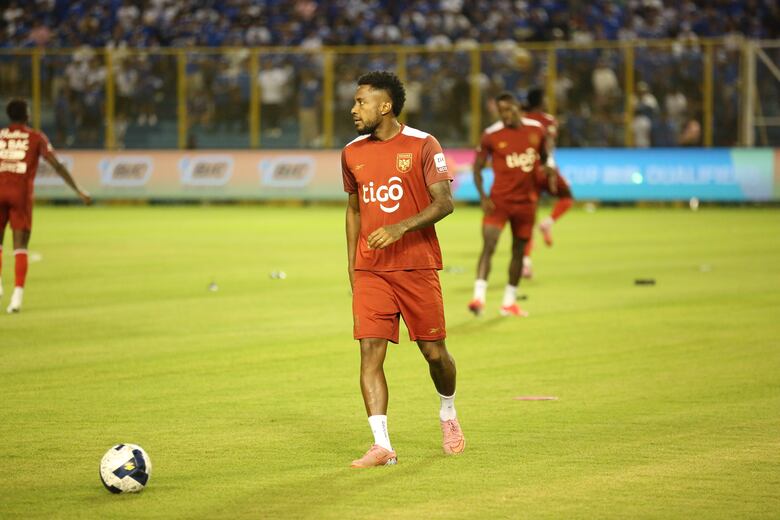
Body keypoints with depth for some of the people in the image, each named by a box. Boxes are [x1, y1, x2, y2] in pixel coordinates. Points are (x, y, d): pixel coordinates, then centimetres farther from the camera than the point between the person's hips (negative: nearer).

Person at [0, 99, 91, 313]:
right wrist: (79, 191, 3)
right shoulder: (37, 138, 7)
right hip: (21, 194, -1)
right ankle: (17, 295, -13)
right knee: (20, 247, 2)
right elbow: (57, 165, -1)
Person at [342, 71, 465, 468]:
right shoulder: (352, 153, 9)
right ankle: (382, 445, -11)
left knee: (434, 352, 4)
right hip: (369, 271, 3)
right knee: (370, 352, -10)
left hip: (418, 267, -3)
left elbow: (444, 203, -10)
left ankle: (448, 414, 35)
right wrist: (351, 264, 16)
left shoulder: (422, 145, -6)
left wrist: (401, 227, -24)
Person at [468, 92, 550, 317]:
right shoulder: (491, 135, -7)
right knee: (488, 245, -20)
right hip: (499, 199, -3)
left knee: (519, 251, 10)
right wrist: (482, 196, -11)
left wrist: (548, 174, -2)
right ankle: (479, 297, -24)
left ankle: (509, 302, 22)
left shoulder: (536, 130, 1)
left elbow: (544, 157, 18)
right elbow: (477, 166, 0)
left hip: (526, 201, 3)